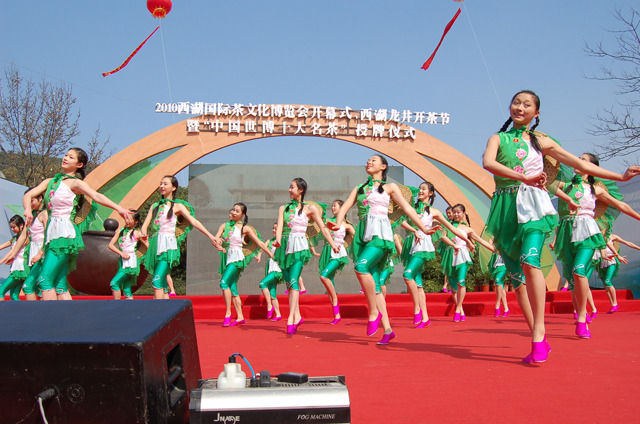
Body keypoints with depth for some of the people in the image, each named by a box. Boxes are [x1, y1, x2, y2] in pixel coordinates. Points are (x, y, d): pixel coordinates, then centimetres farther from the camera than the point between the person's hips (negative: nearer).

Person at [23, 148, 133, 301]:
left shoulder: (75, 183, -2)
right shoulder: (50, 181, 17)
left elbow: (96, 196, -18)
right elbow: (27, 196, 9)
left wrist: (118, 208, -35)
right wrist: (28, 209, -15)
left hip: (64, 233, -6)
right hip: (52, 232, 7)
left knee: (45, 280, -12)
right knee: (59, 285, 4)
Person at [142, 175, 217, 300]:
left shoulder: (177, 206, 5)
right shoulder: (155, 206, 17)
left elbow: (194, 221, -2)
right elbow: (145, 225, 11)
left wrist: (210, 236, -11)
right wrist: (144, 233, -13)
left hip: (168, 246, -5)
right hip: (155, 245, 5)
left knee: (157, 281, -18)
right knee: (161, 285, 5)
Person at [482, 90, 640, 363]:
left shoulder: (541, 141, 13)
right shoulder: (498, 138, 11)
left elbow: (580, 164, 17)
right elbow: (487, 162, -11)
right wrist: (524, 177, -21)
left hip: (532, 203, -1)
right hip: (506, 208, 2)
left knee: (529, 261, -26)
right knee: (516, 276, -1)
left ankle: (539, 334, -25)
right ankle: (539, 340, 6)